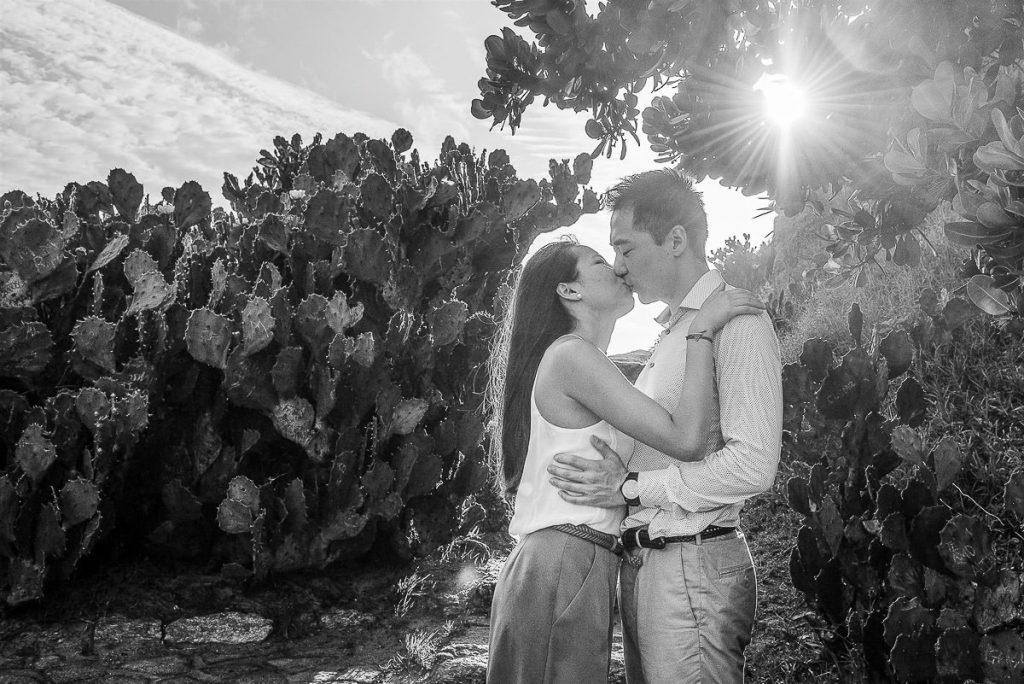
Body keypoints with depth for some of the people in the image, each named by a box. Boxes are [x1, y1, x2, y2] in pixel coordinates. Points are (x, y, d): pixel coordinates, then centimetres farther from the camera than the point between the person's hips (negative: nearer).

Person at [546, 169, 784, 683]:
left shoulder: (736, 320, -9)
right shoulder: (672, 331, 20)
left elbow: (752, 465, -19)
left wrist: (629, 487, -15)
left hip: (693, 566, -8)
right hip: (643, 563, 8)